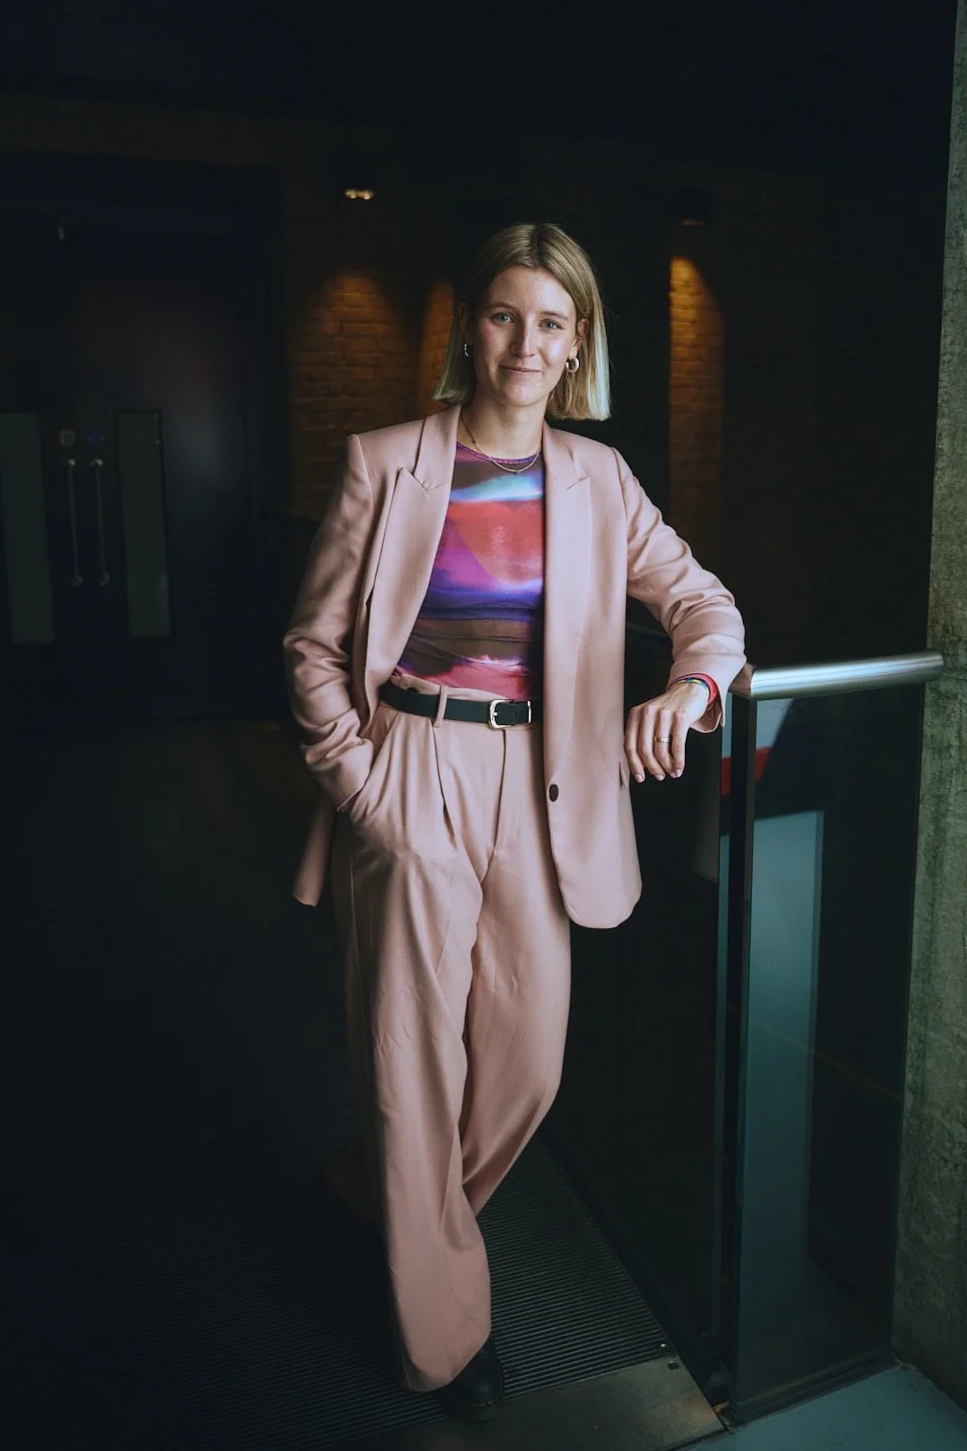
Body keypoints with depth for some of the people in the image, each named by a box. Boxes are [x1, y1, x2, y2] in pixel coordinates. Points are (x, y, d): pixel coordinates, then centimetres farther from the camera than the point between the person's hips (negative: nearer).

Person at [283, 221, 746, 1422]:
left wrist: (693, 681, -15)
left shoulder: (597, 479, 7)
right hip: (412, 787, -3)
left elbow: (704, 601, 7)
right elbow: (313, 643, 0)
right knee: (410, 1065, 5)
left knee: (529, 1063, 10)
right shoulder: (384, 465, -2)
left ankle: (419, 1222, 45)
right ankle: (442, 1337, 30)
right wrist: (360, 783, -8)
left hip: (537, 791, 4)